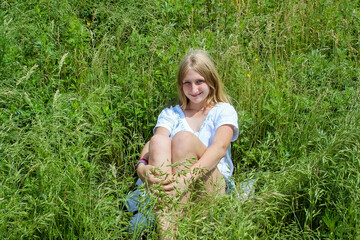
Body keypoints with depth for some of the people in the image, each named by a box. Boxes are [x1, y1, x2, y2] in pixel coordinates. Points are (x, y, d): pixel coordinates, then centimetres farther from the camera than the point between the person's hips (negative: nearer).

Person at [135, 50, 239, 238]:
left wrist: (188, 177, -30)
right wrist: (142, 166, -26)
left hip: (211, 186, -2)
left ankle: (174, 223, -43)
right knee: (159, 141, -26)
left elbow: (220, 148, -10)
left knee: (184, 138, -26)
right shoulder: (170, 114, 21)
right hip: (169, 188, 2)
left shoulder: (224, 111, 12)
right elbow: (152, 144, -1)